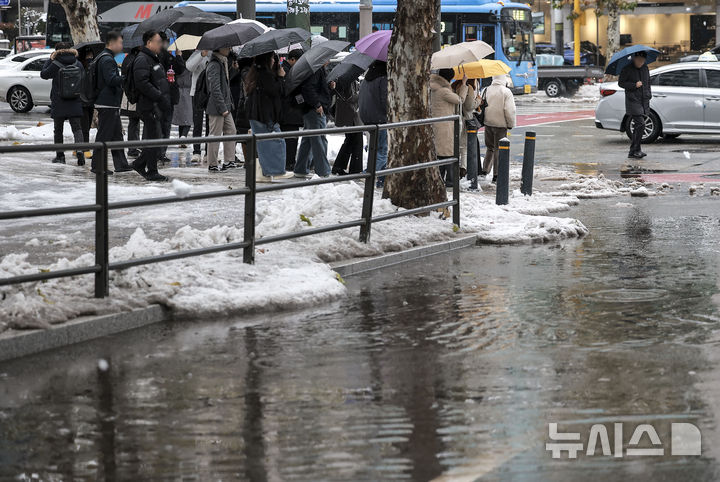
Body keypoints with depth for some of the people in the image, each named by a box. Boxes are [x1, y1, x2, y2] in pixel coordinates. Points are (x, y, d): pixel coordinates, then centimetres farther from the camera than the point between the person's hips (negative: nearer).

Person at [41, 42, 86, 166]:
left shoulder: (55, 65, -11)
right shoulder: (78, 64, 0)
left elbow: (43, 74, 4)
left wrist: (50, 59, 10)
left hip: (59, 104, -2)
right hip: (75, 103, 2)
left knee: (58, 130, 12)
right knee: (77, 128, -1)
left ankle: (60, 156, 15)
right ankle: (80, 151, -22)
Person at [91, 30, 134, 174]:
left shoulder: (103, 58, 17)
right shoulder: (107, 59, -16)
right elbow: (112, 80, -25)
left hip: (111, 104, 11)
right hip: (108, 104, -11)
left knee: (117, 134, 13)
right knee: (104, 135, -6)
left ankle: (121, 164, 16)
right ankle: (97, 165, -1)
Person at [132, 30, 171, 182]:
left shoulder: (154, 59, 21)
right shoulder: (142, 60, -13)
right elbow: (142, 83, -23)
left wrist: (166, 101, 19)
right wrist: (160, 97, -23)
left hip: (157, 106, 10)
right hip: (149, 106, -10)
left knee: (153, 139, 12)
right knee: (154, 138, -8)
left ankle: (140, 164, 24)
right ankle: (152, 172, -2)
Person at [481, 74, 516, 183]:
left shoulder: (486, 90, 2)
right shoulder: (506, 92, -14)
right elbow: (509, 110, -17)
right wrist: (511, 124, -4)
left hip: (488, 124, 5)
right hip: (500, 125, -5)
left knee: (490, 148, 19)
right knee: (499, 149, 2)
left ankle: (485, 170, 19)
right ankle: (496, 175, 3)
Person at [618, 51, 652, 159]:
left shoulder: (645, 68, 12)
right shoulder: (627, 69, -6)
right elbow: (620, 83, -4)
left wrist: (649, 95, 12)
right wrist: (634, 85, -16)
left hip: (643, 101, 6)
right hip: (633, 101, -6)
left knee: (638, 126, 8)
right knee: (640, 124, -16)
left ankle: (633, 152, 13)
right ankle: (636, 150, -11)